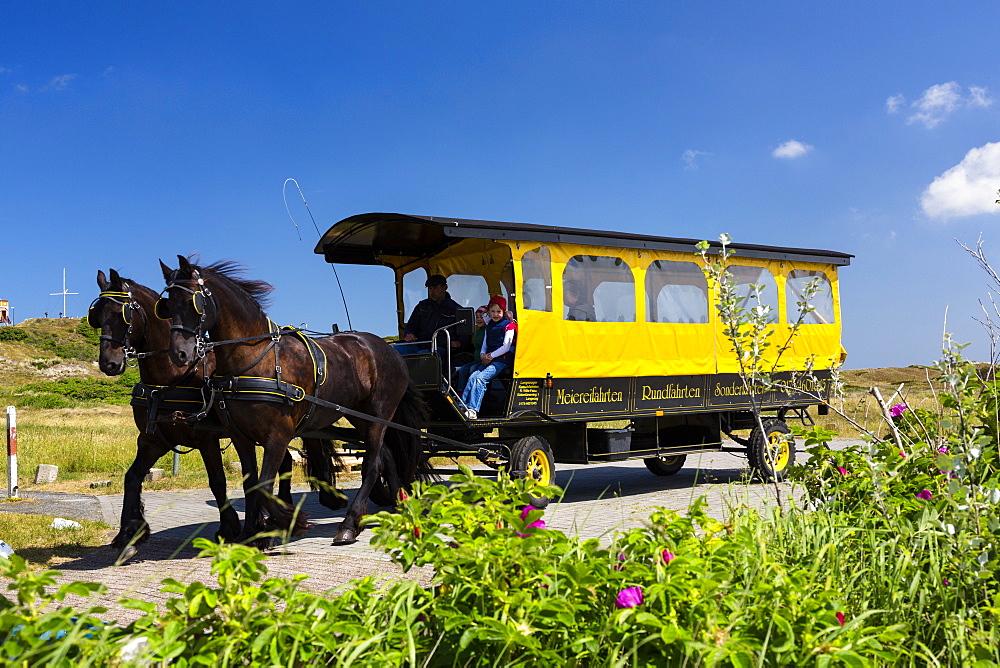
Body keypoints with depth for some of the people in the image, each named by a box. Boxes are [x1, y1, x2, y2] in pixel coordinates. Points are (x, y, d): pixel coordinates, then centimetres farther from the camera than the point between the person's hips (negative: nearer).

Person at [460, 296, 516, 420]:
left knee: (480, 378, -26)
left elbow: (506, 346, -8)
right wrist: (483, 355, 0)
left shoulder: (508, 325, -1)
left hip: (502, 359, -6)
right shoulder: (489, 325, 20)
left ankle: (473, 410, -34)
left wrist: (491, 356, -10)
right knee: (473, 376, -18)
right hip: (488, 358, 7)